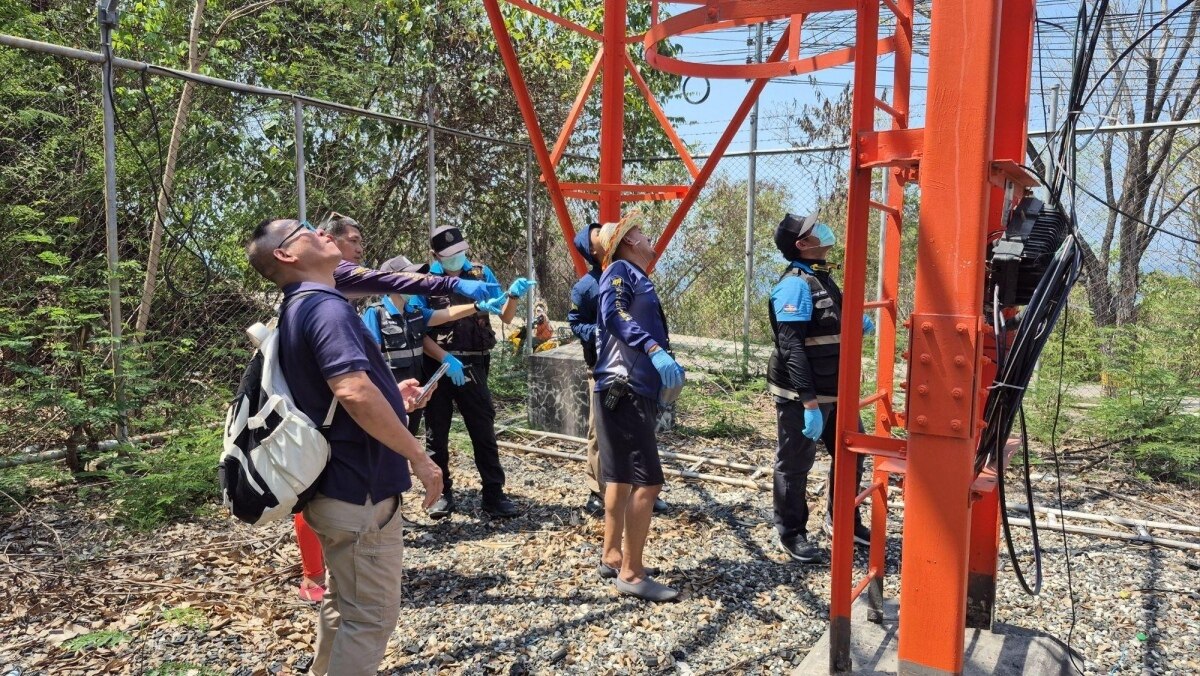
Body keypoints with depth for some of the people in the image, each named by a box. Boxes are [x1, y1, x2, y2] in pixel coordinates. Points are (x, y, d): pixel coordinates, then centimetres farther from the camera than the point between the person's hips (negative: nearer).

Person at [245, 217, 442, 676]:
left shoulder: (299, 309, 13)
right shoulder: (326, 304, -19)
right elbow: (354, 392, -32)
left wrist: (390, 396, 22)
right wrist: (419, 459, -24)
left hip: (339, 485, 10)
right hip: (361, 488, -10)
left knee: (344, 606, 24)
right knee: (370, 616, 3)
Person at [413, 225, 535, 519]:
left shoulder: (481, 274, 3)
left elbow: (505, 317, 2)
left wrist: (513, 296, -18)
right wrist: (446, 359, -18)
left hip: (473, 366, 1)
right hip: (436, 366, -1)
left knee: (484, 431, 4)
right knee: (436, 434, 8)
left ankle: (493, 494, 12)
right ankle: (442, 493, 22)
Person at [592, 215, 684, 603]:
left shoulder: (637, 278, 21)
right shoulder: (620, 271, -7)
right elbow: (615, 314, -26)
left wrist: (667, 366, 8)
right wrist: (655, 351, -38)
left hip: (634, 390, 10)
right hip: (625, 390, -10)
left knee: (621, 478, 17)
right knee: (647, 482, -10)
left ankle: (612, 557, 29)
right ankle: (631, 574, -3)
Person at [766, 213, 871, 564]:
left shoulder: (822, 278, 12)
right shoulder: (795, 284, -18)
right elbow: (792, 347, -25)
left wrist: (856, 322, 4)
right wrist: (809, 401, -29)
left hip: (833, 391, 9)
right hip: (801, 395, -9)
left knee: (851, 452, 19)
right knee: (794, 464, 5)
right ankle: (791, 534, 22)